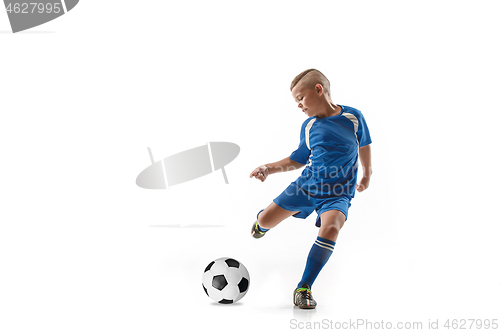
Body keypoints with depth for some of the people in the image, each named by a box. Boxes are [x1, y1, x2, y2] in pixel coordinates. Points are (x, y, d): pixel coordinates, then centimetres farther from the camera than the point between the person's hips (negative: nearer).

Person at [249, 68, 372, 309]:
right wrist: (269, 168, 3)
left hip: (338, 192, -3)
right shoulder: (308, 126, 1)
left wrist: (367, 174, 13)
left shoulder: (353, 117, -6)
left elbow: (364, 145, 12)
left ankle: (304, 288, -19)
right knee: (264, 222, -2)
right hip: (306, 184, 3)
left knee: (331, 228, -31)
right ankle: (264, 220, 40)